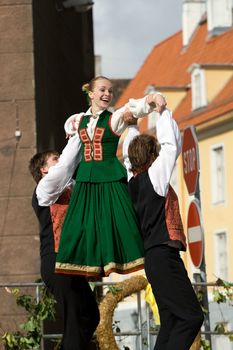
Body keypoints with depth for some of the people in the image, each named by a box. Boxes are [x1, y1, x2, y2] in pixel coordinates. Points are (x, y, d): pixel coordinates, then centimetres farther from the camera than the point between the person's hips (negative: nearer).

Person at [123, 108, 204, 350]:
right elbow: (172, 145, -7)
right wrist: (163, 112, 4)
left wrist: (132, 125, 33)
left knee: (171, 321, 8)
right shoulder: (154, 176, -8)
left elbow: (128, 154, 28)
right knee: (191, 316, -12)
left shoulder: (132, 180, 11)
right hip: (164, 255, -9)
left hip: (153, 255, 9)